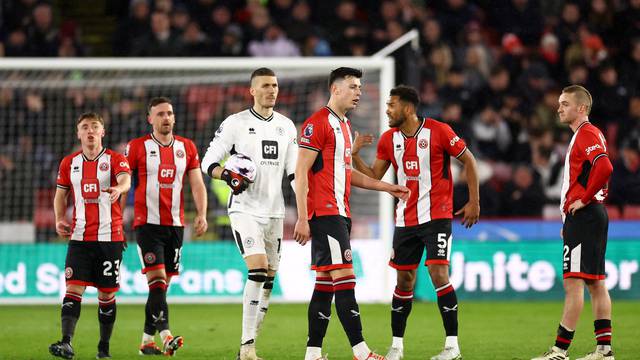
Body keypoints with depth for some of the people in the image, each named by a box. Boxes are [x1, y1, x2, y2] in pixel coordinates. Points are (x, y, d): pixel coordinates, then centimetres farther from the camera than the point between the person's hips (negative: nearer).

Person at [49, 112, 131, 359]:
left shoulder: (115, 159, -1)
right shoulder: (69, 163, 10)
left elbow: (125, 180, -21)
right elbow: (60, 194, 19)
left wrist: (119, 189, -45)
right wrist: (59, 220, 1)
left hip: (110, 237, -2)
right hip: (79, 237, 2)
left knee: (107, 294, 5)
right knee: (73, 288, -12)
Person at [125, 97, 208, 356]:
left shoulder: (187, 147, 10)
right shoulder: (137, 147, -1)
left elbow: (197, 183, 8)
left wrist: (201, 214, -5)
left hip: (175, 225, 4)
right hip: (148, 223, -4)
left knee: (163, 283, 7)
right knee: (156, 279, -16)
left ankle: (147, 340, 15)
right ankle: (165, 336, -26)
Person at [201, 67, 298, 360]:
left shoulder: (286, 126, 11)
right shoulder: (235, 123, -4)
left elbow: (294, 171, 15)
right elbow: (208, 162, -4)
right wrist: (229, 176, -23)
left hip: (274, 212, 6)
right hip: (244, 210, -6)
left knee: (268, 280, 6)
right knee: (258, 271, -20)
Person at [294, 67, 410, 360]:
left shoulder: (344, 126, 20)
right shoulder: (317, 124, -10)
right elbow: (301, 172, -14)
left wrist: (387, 187, 23)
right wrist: (302, 218, -19)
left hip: (339, 214, 10)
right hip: (324, 214, -10)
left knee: (326, 283, 7)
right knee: (344, 279, -13)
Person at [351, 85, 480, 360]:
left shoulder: (438, 131, -10)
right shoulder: (388, 139, 5)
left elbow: (468, 160, -2)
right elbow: (374, 176, 10)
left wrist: (474, 201, -3)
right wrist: (355, 154, -5)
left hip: (437, 216, -5)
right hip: (405, 220, 5)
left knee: (438, 274, -14)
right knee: (404, 280, 6)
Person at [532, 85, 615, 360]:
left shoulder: (586, 134, -12)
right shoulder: (587, 134, 21)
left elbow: (605, 167, -29)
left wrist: (584, 199, -19)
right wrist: (570, 219, 22)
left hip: (583, 216, -11)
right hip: (590, 217, 11)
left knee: (573, 283, -12)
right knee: (595, 283, 9)